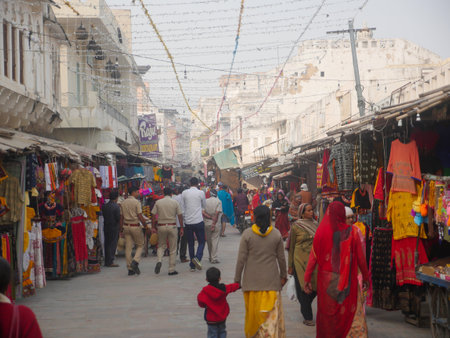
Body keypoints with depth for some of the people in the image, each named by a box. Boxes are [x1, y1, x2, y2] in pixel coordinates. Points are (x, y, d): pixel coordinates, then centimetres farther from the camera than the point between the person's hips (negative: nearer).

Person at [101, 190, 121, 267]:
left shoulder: (104, 206, 5)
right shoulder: (116, 206, -14)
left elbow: (103, 216, 8)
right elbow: (118, 218, -15)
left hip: (106, 227, 6)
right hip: (114, 227, -6)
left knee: (107, 244, 12)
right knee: (113, 244, -1)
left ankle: (106, 261, 16)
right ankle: (110, 262, -2)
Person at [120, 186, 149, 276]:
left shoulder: (123, 203, 8)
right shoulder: (136, 202, -9)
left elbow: (121, 217, 10)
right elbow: (140, 217, -13)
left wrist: (121, 228, 16)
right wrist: (145, 226, -2)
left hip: (126, 226, 5)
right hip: (135, 226, -5)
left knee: (128, 247, 5)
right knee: (140, 245, 9)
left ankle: (130, 268, 7)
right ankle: (135, 261, -12)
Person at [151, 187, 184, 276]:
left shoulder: (158, 202, 1)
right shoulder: (175, 202, -1)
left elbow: (153, 215, 0)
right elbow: (180, 215, -2)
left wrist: (153, 227, 7)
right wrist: (181, 228, 4)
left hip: (161, 226, 1)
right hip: (172, 226, -1)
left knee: (161, 246, 17)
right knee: (172, 249, 7)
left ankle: (159, 261, -10)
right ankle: (171, 270, 8)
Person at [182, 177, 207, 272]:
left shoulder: (184, 193, 2)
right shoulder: (201, 193, -4)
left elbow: (183, 207, 8)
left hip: (188, 222, 3)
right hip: (198, 221, -3)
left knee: (190, 243, 10)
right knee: (201, 242, 6)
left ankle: (192, 266, 12)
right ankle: (197, 258, -19)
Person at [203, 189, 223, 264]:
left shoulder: (205, 201, 3)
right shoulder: (218, 201, -4)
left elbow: (203, 212, -8)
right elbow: (217, 213, -12)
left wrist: (210, 217, -8)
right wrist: (214, 224, -12)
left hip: (207, 223, 3)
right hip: (216, 223, -3)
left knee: (209, 241, 13)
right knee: (215, 240, -1)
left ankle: (211, 257, 21)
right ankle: (214, 258, -7)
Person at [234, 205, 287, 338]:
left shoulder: (247, 234, -8)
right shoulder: (276, 234, -3)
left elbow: (241, 259, -7)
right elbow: (281, 258, 3)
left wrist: (237, 279, 3)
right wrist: (283, 276, 17)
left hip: (252, 280, 0)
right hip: (271, 280, 0)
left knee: (253, 310, 14)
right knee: (271, 312, 3)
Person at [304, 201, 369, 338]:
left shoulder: (322, 231, -6)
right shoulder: (351, 231, -6)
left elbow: (313, 256, -4)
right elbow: (360, 258, -1)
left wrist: (307, 278, 3)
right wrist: (365, 277, 12)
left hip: (326, 279, 1)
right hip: (347, 280, -1)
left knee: (327, 312, 12)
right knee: (352, 311, 5)